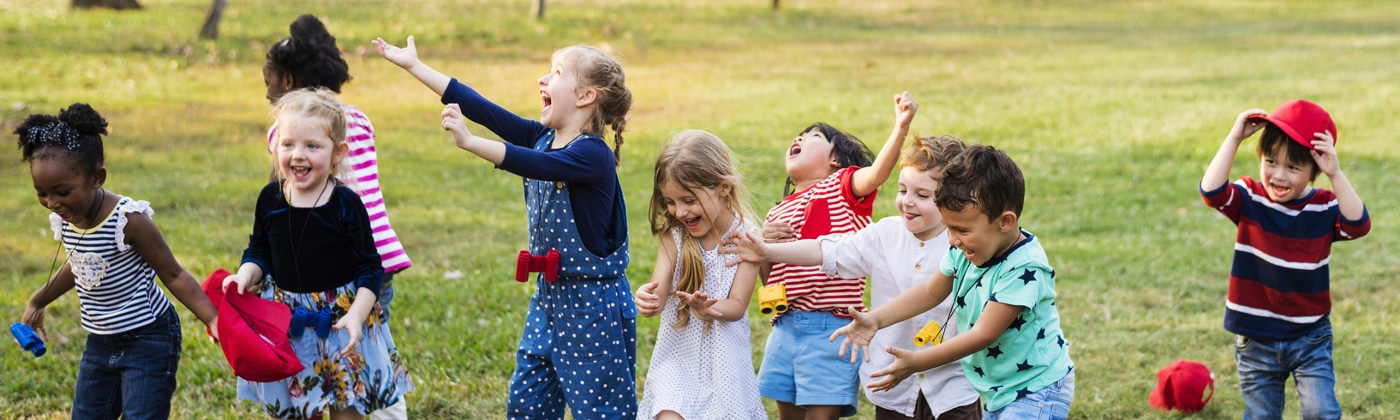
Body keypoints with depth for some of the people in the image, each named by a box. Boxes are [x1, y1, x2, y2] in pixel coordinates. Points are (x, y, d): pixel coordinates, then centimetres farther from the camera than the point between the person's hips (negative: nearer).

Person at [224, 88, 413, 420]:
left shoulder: (346, 205, -13)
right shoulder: (270, 199, -3)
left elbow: (369, 268, -9)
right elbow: (259, 252, 9)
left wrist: (356, 316, -21)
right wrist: (246, 275, -12)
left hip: (339, 320, -3)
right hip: (283, 321, 3)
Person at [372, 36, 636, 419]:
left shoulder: (593, 154, -19)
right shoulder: (540, 138, 4)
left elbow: (534, 165, -35)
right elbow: (481, 108, 4)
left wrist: (468, 142, -45)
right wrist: (414, 66, 3)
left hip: (594, 303, -8)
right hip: (550, 293, 8)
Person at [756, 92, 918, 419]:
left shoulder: (843, 185, 0)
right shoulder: (777, 213, 17)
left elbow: (877, 171, -23)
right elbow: (768, 279, 16)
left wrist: (901, 125, -38)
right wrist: (763, 245, -5)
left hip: (829, 328, -6)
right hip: (786, 327, 6)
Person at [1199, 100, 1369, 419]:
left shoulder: (1325, 208, -7)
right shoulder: (1250, 199, -8)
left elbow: (1358, 225, -26)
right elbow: (1211, 191, -26)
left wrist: (1335, 174, -32)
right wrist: (1234, 139, -28)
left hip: (1310, 338, 0)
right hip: (1256, 340, 1)